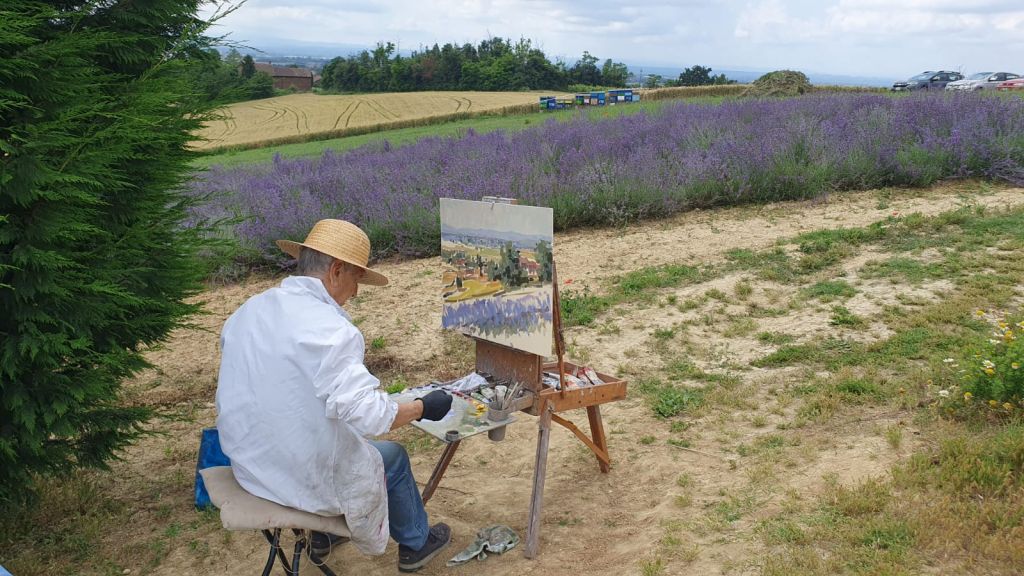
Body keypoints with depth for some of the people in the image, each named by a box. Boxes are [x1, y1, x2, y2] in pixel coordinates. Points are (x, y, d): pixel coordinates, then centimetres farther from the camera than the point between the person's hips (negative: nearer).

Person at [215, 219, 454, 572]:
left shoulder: (246, 311, -2)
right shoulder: (327, 327, -26)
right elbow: (369, 416, -30)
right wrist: (423, 407, -13)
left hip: (249, 465, 7)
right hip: (303, 477, -7)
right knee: (392, 457, 20)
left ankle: (323, 535, 48)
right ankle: (415, 544, 41)